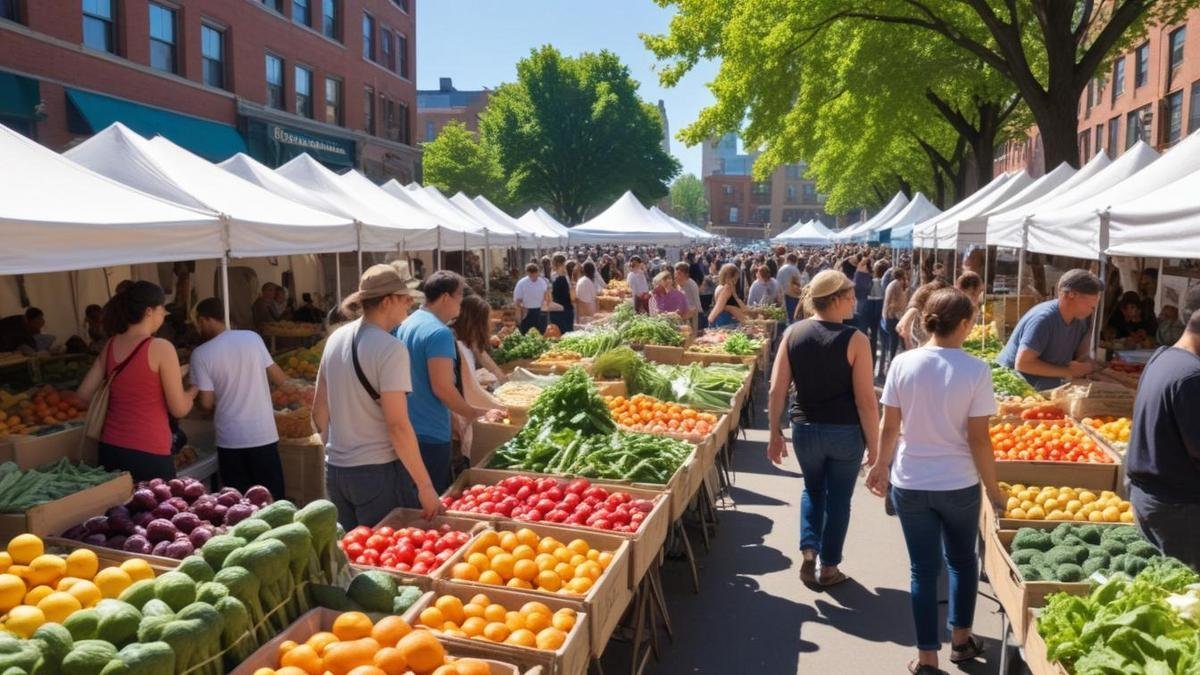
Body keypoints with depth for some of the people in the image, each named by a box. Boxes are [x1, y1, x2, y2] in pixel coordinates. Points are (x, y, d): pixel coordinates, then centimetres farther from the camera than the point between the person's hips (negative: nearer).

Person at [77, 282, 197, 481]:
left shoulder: (111, 345, 7)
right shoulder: (161, 348, -11)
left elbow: (85, 394, 14)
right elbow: (179, 409, -8)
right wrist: (194, 389, 11)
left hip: (110, 449, 7)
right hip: (148, 453, -6)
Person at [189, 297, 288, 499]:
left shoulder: (201, 354, -7)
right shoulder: (252, 337, -3)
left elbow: (206, 403, -7)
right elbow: (280, 379, 1)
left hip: (230, 440, -1)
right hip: (264, 435, 1)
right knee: (273, 501, 9)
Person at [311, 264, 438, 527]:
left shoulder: (336, 338, 5)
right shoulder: (390, 349, -17)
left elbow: (318, 412, 12)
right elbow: (398, 426, -21)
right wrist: (425, 486, -16)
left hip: (334, 471, 7)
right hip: (378, 473, -7)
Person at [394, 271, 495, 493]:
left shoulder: (406, 325, 10)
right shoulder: (439, 333, -18)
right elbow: (442, 388, -22)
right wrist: (471, 413, -7)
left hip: (406, 429, 9)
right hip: (429, 434, -9)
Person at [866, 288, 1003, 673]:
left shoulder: (903, 364, -8)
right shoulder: (976, 370, -13)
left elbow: (889, 427, -3)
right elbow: (978, 438, -11)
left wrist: (880, 466, 13)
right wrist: (993, 487, 1)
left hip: (910, 483, 1)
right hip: (959, 484, -1)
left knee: (923, 568, 12)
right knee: (962, 560, 23)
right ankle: (961, 638, 37)